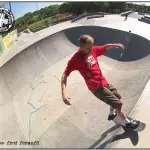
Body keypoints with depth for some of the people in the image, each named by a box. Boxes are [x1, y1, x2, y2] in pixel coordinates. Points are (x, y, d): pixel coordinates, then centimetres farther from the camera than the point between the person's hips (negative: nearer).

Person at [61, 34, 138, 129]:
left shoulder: (93, 50, -1)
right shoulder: (76, 59, -21)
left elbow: (105, 47, 12)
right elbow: (65, 75, -24)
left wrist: (115, 45, -9)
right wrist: (64, 94, -35)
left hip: (104, 82, 8)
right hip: (97, 87, -8)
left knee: (118, 97, 27)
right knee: (118, 103, 1)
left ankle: (112, 114, 52)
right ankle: (127, 122, 27)